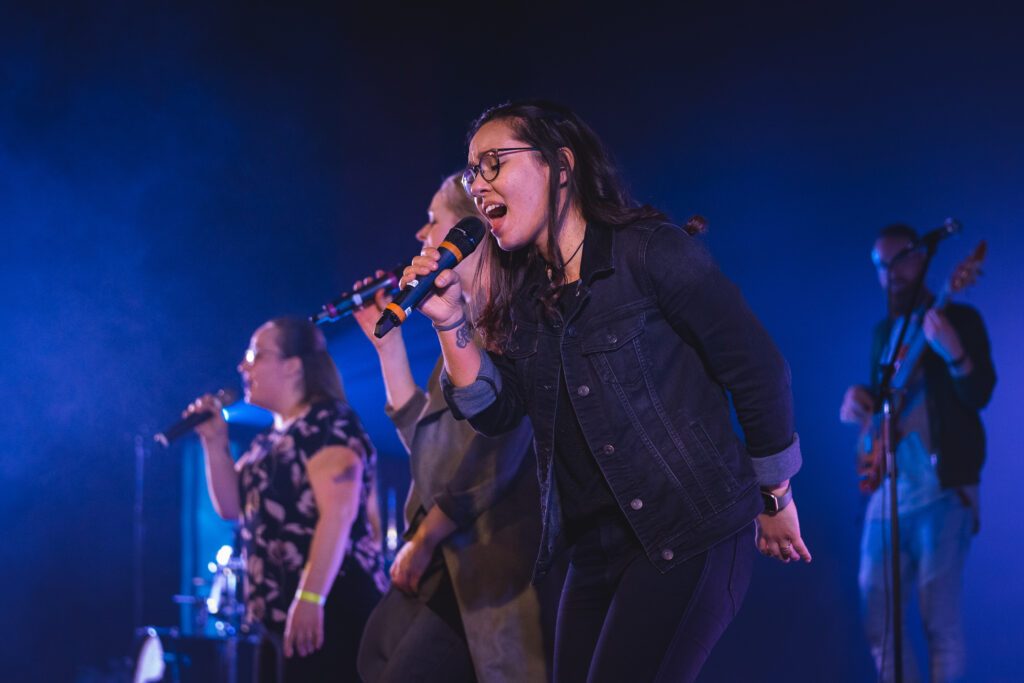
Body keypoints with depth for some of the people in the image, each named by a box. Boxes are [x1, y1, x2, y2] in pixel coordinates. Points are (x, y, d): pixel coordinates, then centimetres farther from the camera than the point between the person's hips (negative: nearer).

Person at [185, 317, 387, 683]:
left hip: (331, 608, -10)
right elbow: (232, 507, 20)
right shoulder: (272, 438, 19)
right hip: (279, 610, 10)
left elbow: (338, 514, -20)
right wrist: (215, 443, 7)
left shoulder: (328, 424, -10)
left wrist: (310, 599, -26)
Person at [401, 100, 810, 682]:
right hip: (596, 550, 7)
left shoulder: (648, 251, -10)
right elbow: (496, 412, 6)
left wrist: (776, 499, -1)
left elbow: (759, 370, -8)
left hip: (691, 534, -7)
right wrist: (450, 322, -7)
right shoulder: (524, 293, 11)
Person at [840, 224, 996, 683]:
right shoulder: (885, 330, 19)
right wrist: (860, 399, 1)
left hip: (941, 487, -7)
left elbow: (980, 394, -14)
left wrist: (953, 353, -34)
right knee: (878, 619, 4)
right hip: (888, 489, 7)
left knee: (939, 620, -10)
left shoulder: (959, 319, -1)